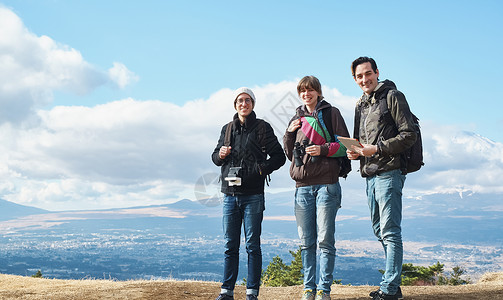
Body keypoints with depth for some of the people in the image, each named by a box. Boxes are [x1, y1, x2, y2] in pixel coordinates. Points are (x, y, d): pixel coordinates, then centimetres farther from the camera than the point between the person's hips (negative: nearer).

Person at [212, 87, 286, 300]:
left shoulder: (262, 128, 2)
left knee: (252, 245, 0)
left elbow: (279, 156, 1)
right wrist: (220, 155, -1)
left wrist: (262, 169, -12)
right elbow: (215, 157, 21)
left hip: (253, 195, -4)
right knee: (230, 245, 7)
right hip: (230, 194, 4)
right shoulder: (227, 129, 15)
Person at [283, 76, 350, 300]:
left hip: (326, 183, -4)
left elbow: (345, 145, 2)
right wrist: (289, 133, 4)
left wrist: (323, 149, -12)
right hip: (302, 185, 4)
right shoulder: (297, 118, 18)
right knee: (306, 242, 5)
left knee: (325, 240, -4)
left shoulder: (331, 113, 6)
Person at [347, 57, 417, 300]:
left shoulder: (392, 97, -3)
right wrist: (355, 152, 5)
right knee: (380, 231, 12)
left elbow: (409, 135, -10)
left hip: (389, 172, -9)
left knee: (390, 231, -9)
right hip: (370, 175, 9)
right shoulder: (361, 105, 20)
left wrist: (377, 148, -16)